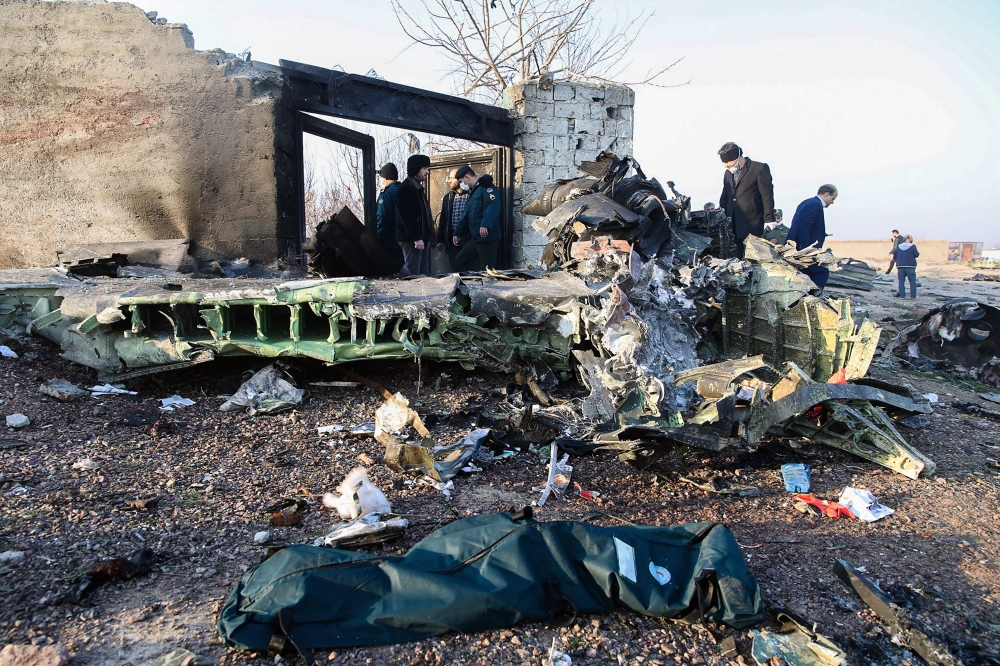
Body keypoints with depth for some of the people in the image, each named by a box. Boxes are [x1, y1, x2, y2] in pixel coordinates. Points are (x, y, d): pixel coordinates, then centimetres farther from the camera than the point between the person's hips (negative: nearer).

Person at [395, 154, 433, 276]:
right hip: (411, 239, -10)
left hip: (420, 238, 10)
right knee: (413, 275, -8)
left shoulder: (417, 188, 20)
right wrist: (416, 238, -22)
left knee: (424, 273, 9)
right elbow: (407, 217, -19)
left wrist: (424, 237, 17)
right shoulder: (406, 188, -11)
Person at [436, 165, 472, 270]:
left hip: (469, 239, -4)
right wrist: (440, 240, 10)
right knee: (455, 269, 5)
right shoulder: (448, 197, 14)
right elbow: (443, 220, 15)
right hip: (452, 239, 4)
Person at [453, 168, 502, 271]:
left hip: (488, 237, -10)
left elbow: (493, 206, -23)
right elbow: (466, 215, 30)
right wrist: (457, 233, 30)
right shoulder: (473, 192, 24)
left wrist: (485, 225, -35)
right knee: (459, 261, 12)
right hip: (476, 238, 10)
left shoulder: (486, 187, -6)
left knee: (487, 271, -10)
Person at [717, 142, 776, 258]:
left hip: (752, 226, -6)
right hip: (734, 226, 6)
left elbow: (767, 195, -6)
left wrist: (769, 221, -11)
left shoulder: (760, 168, -2)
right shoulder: (728, 173, 18)